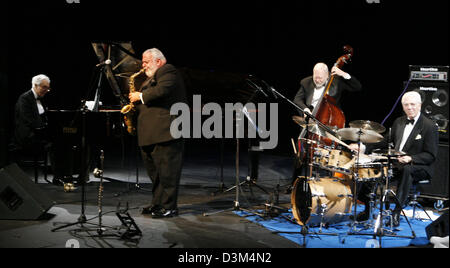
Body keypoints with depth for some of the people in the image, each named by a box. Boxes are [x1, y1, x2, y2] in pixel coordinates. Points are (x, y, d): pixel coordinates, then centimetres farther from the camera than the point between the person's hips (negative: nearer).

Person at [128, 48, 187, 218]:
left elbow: (161, 91, -23)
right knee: (154, 169, 15)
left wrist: (140, 96, -12)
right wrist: (135, 104, 8)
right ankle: (157, 204, 24)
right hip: (151, 134, 11)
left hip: (166, 132, -11)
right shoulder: (151, 78, 26)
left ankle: (169, 207, -3)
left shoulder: (168, 72, -6)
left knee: (166, 170, -8)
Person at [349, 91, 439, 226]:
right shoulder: (399, 122, 13)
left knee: (407, 169, -40)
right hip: (397, 164, 6)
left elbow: (431, 155, -11)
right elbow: (386, 141, 17)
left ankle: (397, 211, -38)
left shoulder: (430, 126, -7)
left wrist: (411, 158, -28)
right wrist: (364, 147, 3)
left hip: (420, 167, -6)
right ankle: (367, 208, -1)